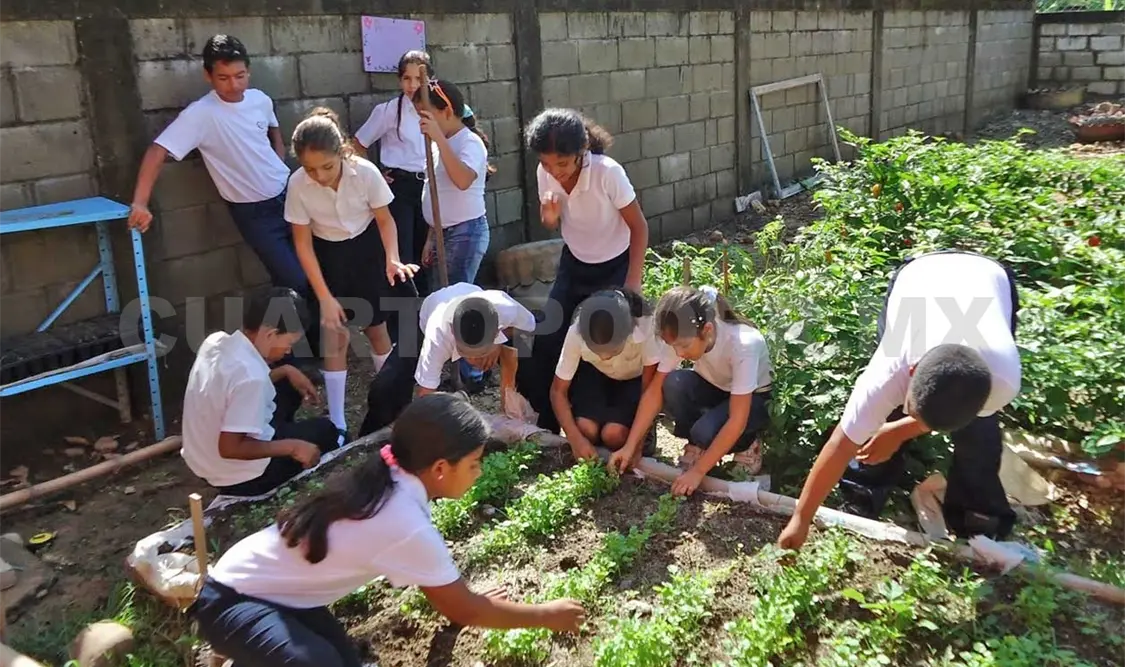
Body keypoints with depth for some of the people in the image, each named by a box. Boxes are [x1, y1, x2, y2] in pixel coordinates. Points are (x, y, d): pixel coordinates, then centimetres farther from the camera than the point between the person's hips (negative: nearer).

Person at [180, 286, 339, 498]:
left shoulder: (217, 341, -7)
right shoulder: (249, 375, -32)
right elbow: (229, 448, -30)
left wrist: (285, 371, 6)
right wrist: (291, 447, -21)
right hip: (237, 478, -8)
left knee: (287, 388, 20)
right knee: (325, 431, 12)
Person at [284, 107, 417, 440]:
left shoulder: (365, 172, -27)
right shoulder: (298, 184, -26)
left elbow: (385, 220, -11)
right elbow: (303, 243, -16)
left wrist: (392, 258, -28)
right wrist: (325, 297, -18)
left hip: (367, 249, 0)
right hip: (328, 255, 0)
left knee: (377, 328, 9)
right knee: (334, 336, -3)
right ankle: (337, 421, 8)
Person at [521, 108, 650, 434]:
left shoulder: (608, 172, -29)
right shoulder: (545, 173, -16)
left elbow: (639, 228, -18)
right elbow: (552, 225, 2)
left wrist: (632, 284, -19)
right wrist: (550, 217, -23)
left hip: (615, 267, -5)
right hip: (573, 265, 5)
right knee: (547, 342, 3)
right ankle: (546, 426, 19)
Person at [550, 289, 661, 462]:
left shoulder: (645, 327, -38)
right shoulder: (576, 333, -32)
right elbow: (558, 391, -19)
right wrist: (575, 438, -30)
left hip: (635, 379, -1)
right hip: (594, 374, 2)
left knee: (613, 435, -23)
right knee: (587, 430, -23)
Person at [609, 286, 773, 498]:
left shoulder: (743, 344, -38)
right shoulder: (681, 338, -25)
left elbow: (737, 421, -36)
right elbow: (655, 391, -17)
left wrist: (698, 471, -34)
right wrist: (630, 447, -21)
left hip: (755, 398, -4)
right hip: (713, 388, 4)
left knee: (706, 432, -34)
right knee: (674, 384, -30)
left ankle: (746, 445, 0)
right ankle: (698, 446, -5)